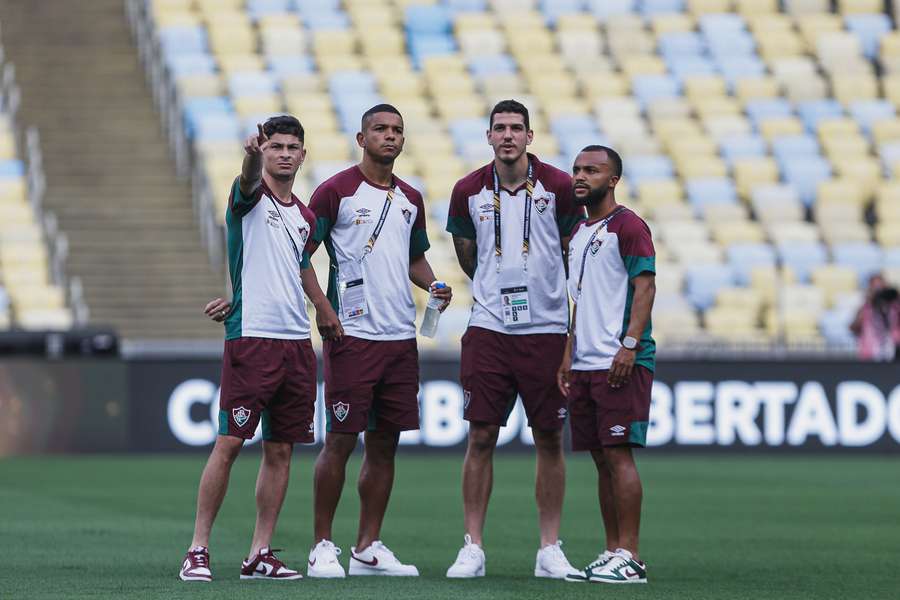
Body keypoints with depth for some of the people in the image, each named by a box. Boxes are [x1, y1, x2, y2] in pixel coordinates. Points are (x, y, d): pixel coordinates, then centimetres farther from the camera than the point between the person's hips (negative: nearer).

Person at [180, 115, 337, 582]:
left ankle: (260, 555, 10)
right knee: (228, 444, -8)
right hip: (250, 338, -6)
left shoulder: (306, 219, 17)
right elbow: (248, 183, -26)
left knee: (280, 450, 6)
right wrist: (252, 155, -48)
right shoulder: (250, 198, -2)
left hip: (296, 341, 6)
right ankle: (198, 549, -3)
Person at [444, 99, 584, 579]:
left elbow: (574, 251, 9)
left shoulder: (558, 186, -3)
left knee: (549, 439, 3)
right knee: (481, 436, -1)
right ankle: (472, 547, 4)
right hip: (488, 328, 1)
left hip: (546, 328, -1)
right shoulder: (469, 191, 2)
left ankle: (550, 550, 9)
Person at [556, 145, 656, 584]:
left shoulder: (628, 226, -6)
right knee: (601, 458, 9)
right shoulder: (577, 234, 19)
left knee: (618, 453, -10)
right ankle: (612, 552, 12)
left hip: (620, 363, -8)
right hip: (585, 364, 8)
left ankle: (629, 558, -9)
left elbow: (645, 287, -13)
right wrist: (568, 355, 18)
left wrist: (628, 346, -21)